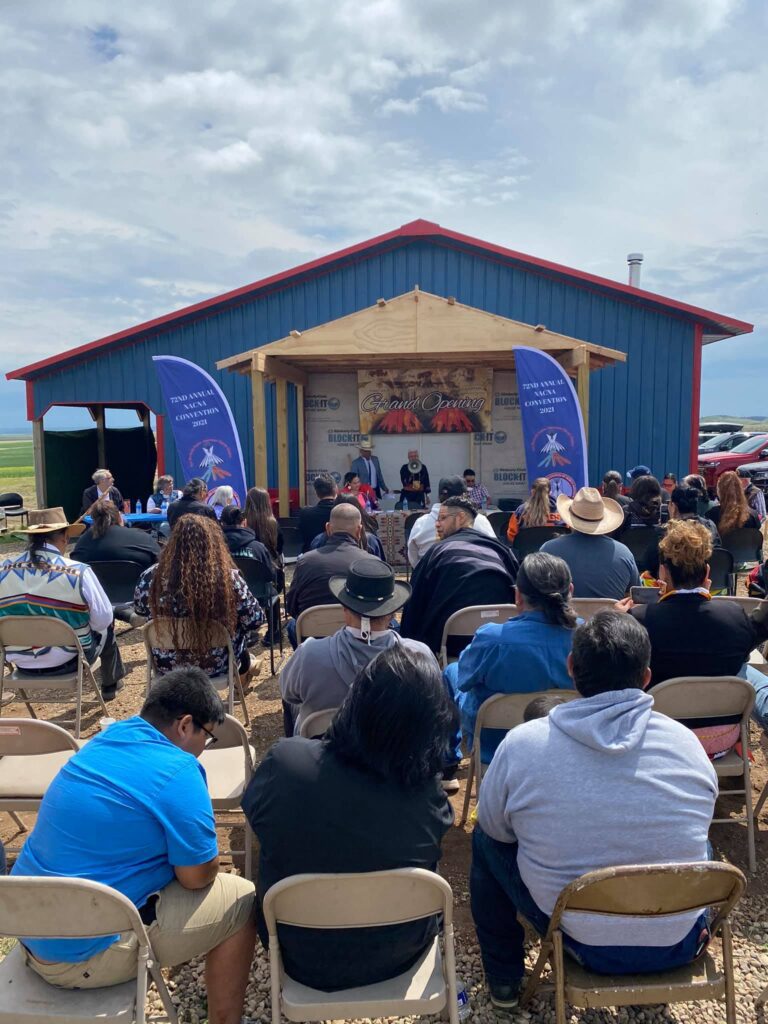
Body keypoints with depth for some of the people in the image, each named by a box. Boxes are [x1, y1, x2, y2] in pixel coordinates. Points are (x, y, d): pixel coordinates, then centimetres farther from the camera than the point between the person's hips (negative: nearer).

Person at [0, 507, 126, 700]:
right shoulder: (78, 572, -20)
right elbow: (103, 619, -11)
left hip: (22, 662, 4)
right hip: (69, 660, -4)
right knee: (106, 626, 27)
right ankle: (111, 683, 45)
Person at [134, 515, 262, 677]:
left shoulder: (150, 578, -18)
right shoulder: (229, 579, -24)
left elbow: (139, 610, 4)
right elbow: (255, 619, -10)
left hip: (166, 666, 2)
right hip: (216, 666, -2)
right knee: (242, 624, 27)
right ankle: (240, 662, 51)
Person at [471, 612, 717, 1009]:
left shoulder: (521, 744, -17)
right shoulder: (685, 741, -10)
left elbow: (494, 827, 0)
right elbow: (696, 830, 8)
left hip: (583, 944, -2)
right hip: (678, 946, 2)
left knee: (485, 841, 20)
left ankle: (503, 980, 31)